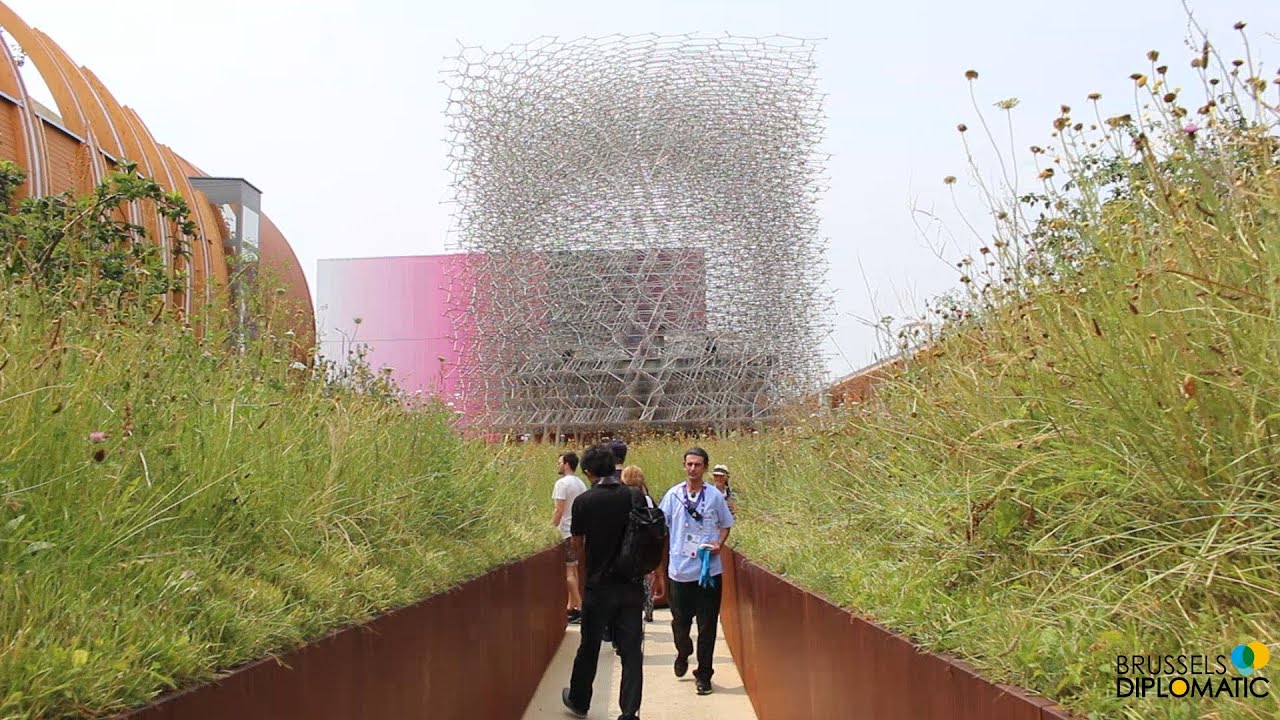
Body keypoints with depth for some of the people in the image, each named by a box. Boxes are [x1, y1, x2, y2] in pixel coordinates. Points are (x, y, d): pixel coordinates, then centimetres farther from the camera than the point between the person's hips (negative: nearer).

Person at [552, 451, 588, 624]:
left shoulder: (562, 483, -12)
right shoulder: (581, 484, 13)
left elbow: (559, 511, -16)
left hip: (566, 532, -9)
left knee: (568, 571, -7)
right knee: (573, 570, 14)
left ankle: (580, 608, -11)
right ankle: (571, 606, 18)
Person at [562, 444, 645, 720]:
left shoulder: (584, 501, -10)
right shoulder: (635, 497, -5)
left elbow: (578, 544, 1)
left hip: (599, 586, -1)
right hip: (632, 586, 1)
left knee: (589, 647, 16)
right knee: (631, 651, 6)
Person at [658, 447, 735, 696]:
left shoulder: (715, 496, 1)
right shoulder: (673, 495, 2)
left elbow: (726, 524, 13)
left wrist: (719, 543, -6)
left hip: (709, 570, -1)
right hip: (680, 570, 1)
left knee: (707, 625, 1)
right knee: (680, 621, 9)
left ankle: (704, 674, 13)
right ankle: (683, 654, 40)